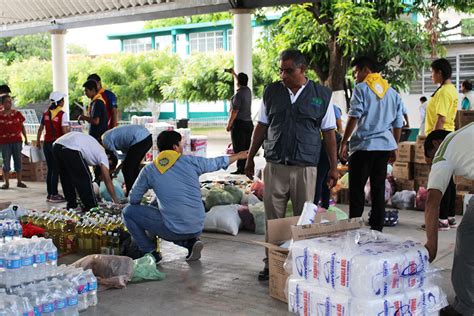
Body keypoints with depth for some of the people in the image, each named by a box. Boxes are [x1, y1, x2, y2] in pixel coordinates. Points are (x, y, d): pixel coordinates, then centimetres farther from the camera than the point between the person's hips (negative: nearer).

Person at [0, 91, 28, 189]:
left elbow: (22, 126, 11)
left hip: (17, 140, 2)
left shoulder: (17, 113, 6)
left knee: (18, 161, 5)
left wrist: (25, 137, 8)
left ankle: (19, 181, 14)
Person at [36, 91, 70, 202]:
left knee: (50, 169, 13)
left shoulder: (46, 113, 8)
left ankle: (49, 194, 17)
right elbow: (65, 131, -16)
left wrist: (38, 141, 25)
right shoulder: (62, 114, -10)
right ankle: (54, 195, -1)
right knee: (56, 170, -1)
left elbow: (40, 129, 14)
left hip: (47, 144, 6)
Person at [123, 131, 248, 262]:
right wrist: (239, 155, 33)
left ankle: (150, 252, 7)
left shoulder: (149, 170, -3)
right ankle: (190, 242, 9)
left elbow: (133, 199, 6)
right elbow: (217, 163, 16)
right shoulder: (190, 161, -1)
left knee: (129, 211, 9)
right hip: (197, 229, 4)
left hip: (174, 231, -4)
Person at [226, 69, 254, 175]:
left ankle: (241, 169, -6)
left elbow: (235, 111, -17)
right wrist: (234, 74, 43)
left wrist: (229, 124, -10)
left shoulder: (238, 95, -15)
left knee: (239, 148, -5)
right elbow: (241, 83, 31)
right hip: (249, 122, 8)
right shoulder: (248, 90, 8)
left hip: (239, 123, -8)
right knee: (246, 147, 11)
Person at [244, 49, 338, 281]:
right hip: (274, 166, 1)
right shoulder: (272, 92, 7)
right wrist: (250, 158, 13)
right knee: (273, 218, 3)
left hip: (305, 168, -1)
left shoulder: (321, 95, 2)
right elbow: (262, 127, 13)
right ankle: (271, 264, 14)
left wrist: (333, 167, 4)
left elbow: (329, 133, 5)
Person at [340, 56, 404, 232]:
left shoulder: (361, 89, -3)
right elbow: (398, 123, 15)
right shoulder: (392, 92, 14)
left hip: (364, 145, -6)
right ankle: (376, 228, 11)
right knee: (379, 188, 9)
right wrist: (394, 148, 22)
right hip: (385, 145, 6)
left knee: (356, 188, -1)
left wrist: (344, 142, -6)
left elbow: (354, 117, -10)